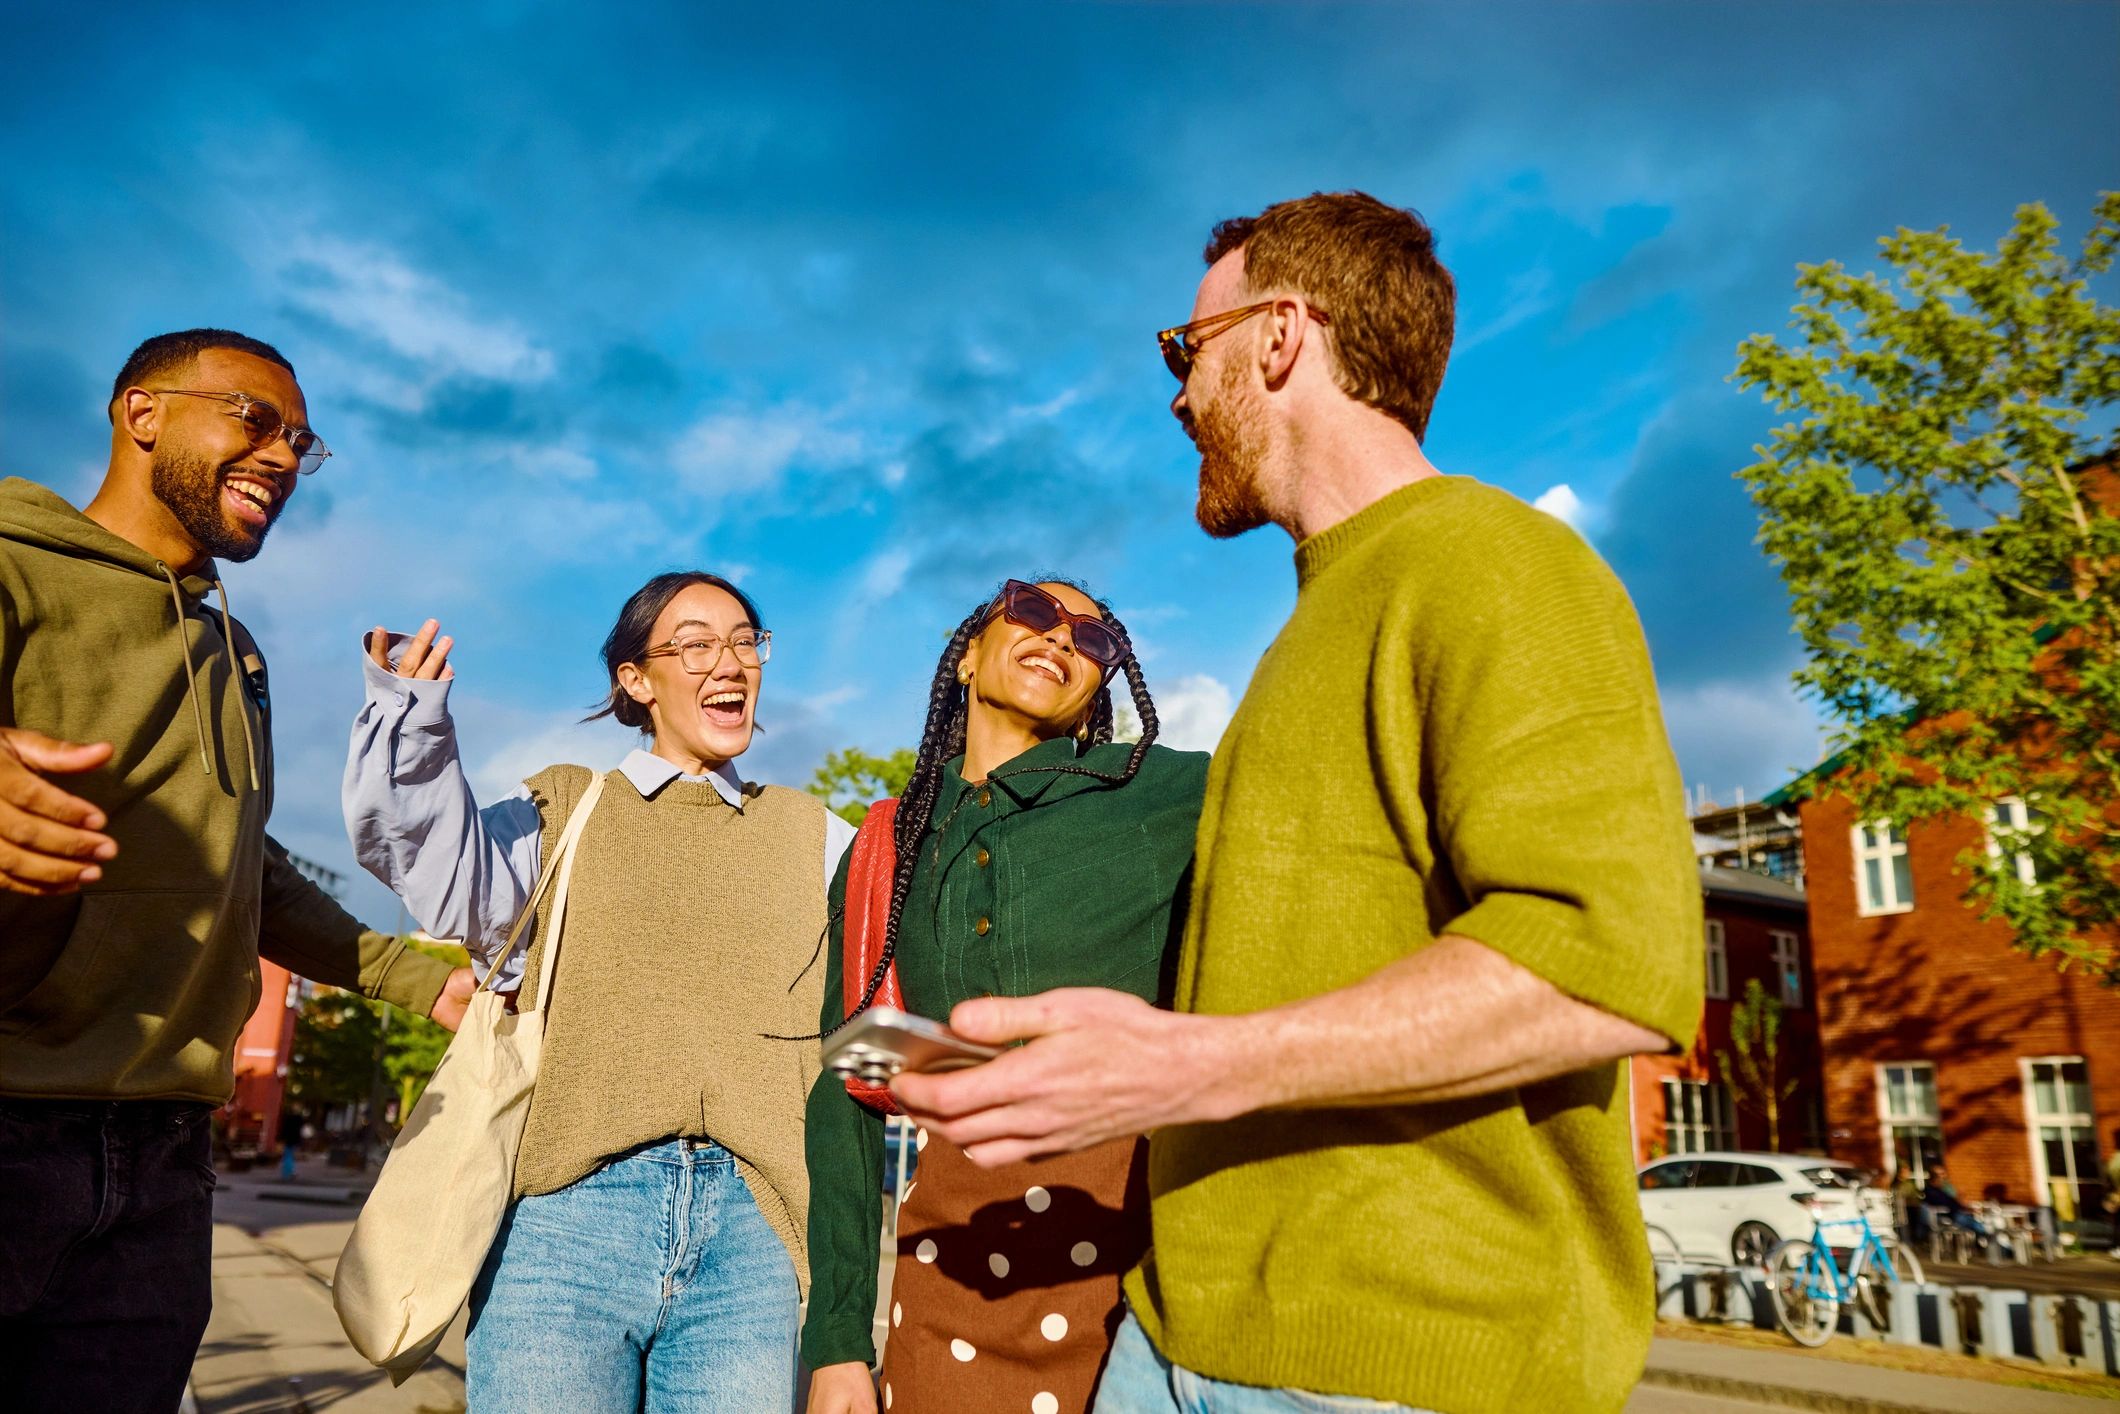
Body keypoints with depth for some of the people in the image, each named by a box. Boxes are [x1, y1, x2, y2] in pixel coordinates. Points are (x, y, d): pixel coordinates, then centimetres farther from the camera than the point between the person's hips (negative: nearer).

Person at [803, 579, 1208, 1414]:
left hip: (1147, 1223, -2)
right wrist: (836, 1341, 8)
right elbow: (846, 1097, 11)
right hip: (957, 1249, 3)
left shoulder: (1169, 795, 2)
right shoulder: (882, 862, 12)